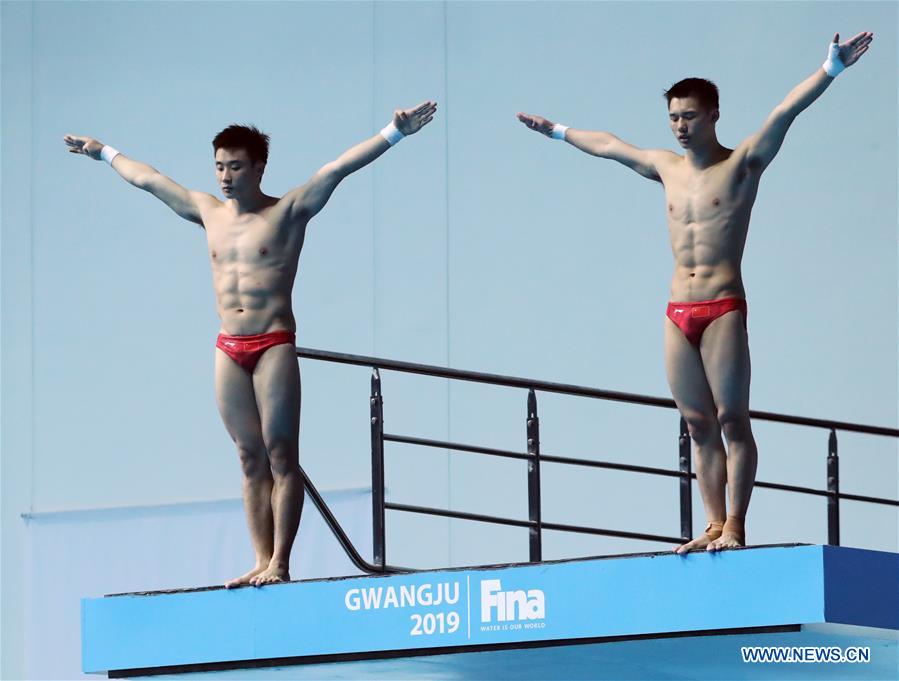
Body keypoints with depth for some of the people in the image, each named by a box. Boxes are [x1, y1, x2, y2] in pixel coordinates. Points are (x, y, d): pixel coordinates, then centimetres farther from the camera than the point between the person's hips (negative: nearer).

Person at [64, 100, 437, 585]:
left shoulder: (288, 212, 0)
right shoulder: (208, 212, 14)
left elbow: (340, 167, -10)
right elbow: (146, 178, 27)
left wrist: (394, 133, -18)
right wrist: (104, 153, 38)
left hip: (274, 345, -5)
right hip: (229, 349, 5)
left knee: (281, 454, -5)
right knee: (251, 459, 3)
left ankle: (280, 562, -9)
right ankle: (262, 561, 1)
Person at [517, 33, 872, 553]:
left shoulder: (743, 164, 1)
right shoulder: (667, 168, 17)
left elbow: (787, 112, -12)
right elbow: (608, 145, 32)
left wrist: (832, 69, -23)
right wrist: (558, 132, 45)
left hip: (723, 309, -6)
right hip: (678, 314, 6)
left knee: (732, 420, -7)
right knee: (699, 425, 4)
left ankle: (735, 525, -8)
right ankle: (714, 527, 5)